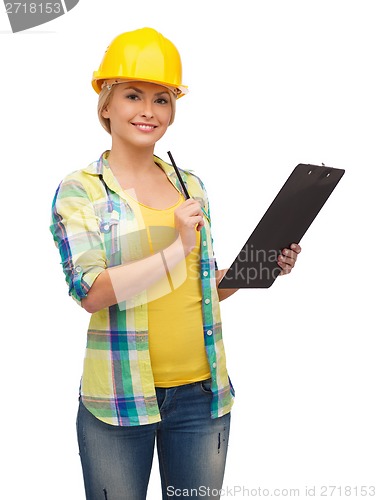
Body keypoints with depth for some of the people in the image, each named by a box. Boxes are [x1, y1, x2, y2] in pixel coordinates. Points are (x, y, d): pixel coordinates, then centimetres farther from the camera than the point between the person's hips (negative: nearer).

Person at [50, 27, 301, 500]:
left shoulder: (191, 186, 9)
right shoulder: (80, 190, -4)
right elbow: (91, 292, -15)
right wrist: (177, 249, -19)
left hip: (202, 392, 4)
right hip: (119, 398, -4)